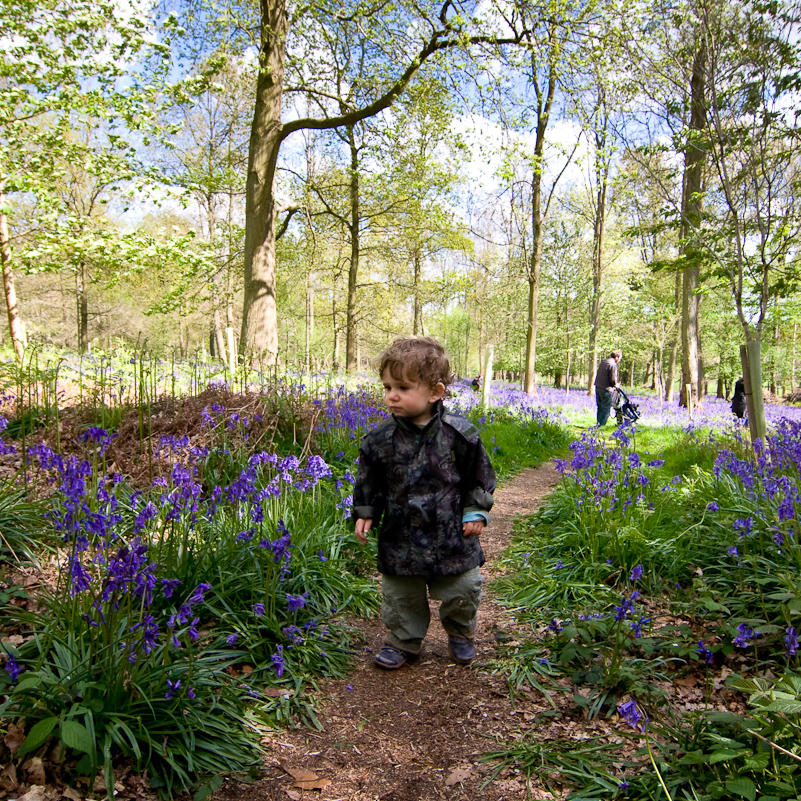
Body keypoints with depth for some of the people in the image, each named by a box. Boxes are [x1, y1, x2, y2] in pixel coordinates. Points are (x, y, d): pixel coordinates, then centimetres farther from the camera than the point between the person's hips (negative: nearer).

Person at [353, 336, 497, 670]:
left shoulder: (459, 433, -13)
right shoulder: (380, 439, -9)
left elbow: (480, 476, -1)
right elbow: (369, 481, 5)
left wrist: (476, 512, -4)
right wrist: (364, 513, 2)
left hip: (452, 533, -1)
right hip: (399, 536, 1)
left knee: (462, 591, 13)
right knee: (401, 595, 14)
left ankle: (460, 633, 42)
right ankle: (402, 640, 38)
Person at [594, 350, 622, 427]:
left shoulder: (603, 362, 13)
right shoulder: (613, 364, -13)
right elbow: (613, 379, -19)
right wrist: (615, 384, 2)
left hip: (598, 388, 8)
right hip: (606, 389, -8)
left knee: (600, 408, 15)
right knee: (606, 409, -1)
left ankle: (599, 424, 20)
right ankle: (601, 425, -2)